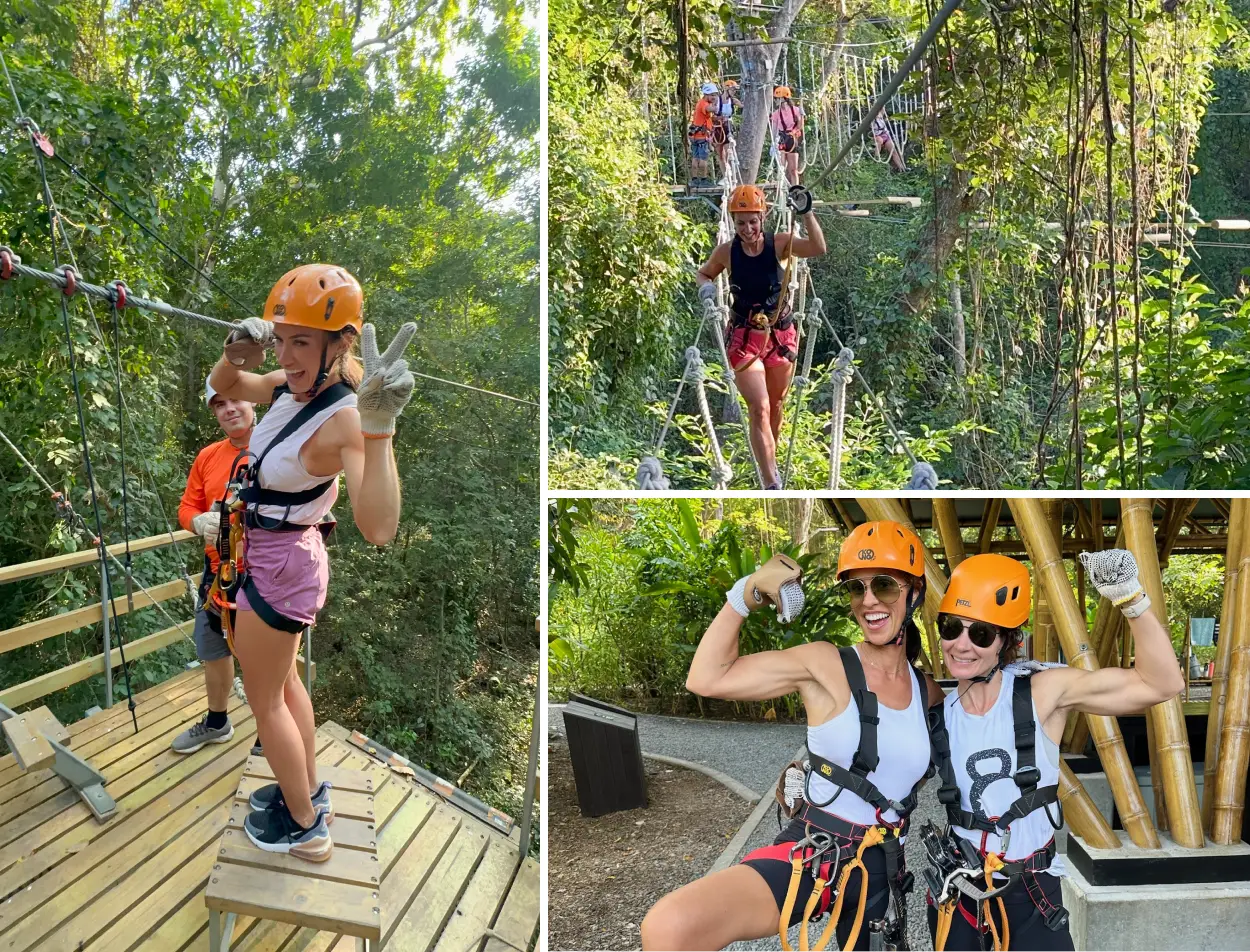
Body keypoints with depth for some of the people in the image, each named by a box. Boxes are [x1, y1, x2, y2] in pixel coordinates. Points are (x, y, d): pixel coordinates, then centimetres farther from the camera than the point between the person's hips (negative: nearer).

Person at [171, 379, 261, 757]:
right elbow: (187, 506, 11)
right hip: (218, 572, 6)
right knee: (213, 652, 22)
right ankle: (217, 722, 45)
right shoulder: (208, 456, 7)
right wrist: (200, 522, -11)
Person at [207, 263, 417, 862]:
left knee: (264, 699, 11)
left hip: (281, 566, -9)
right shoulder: (291, 384, -9)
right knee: (283, 682, 26)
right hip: (277, 557, 9)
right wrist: (236, 356, -14)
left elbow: (378, 530, -44)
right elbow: (226, 388, 9)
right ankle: (309, 793, 46)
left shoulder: (343, 419, -32)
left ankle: (305, 828, 29)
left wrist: (380, 429, -54)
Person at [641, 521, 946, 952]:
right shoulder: (825, 665, -5)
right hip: (812, 855, -4)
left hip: (882, 870, 5)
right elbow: (707, 679, -12)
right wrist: (747, 593, -15)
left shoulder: (928, 691, 7)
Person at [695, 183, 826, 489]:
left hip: (781, 334, 2)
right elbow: (703, 273, 13)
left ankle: (770, 462, 42)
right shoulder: (726, 251, -6)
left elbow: (819, 249, -25)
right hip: (744, 337, -1)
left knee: (776, 407, 17)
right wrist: (706, 287, -9)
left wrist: (807, 213, -36)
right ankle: (772, 484, -11)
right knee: (759, 409, -12)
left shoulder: (780, 244, -8)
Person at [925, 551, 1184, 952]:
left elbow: (1162, 684, -21)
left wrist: (1131, 597, -30)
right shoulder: (938, 709, -8)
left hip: (1031, 887, -2)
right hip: (957, 884, 2)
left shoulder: (1043, 691, -15)